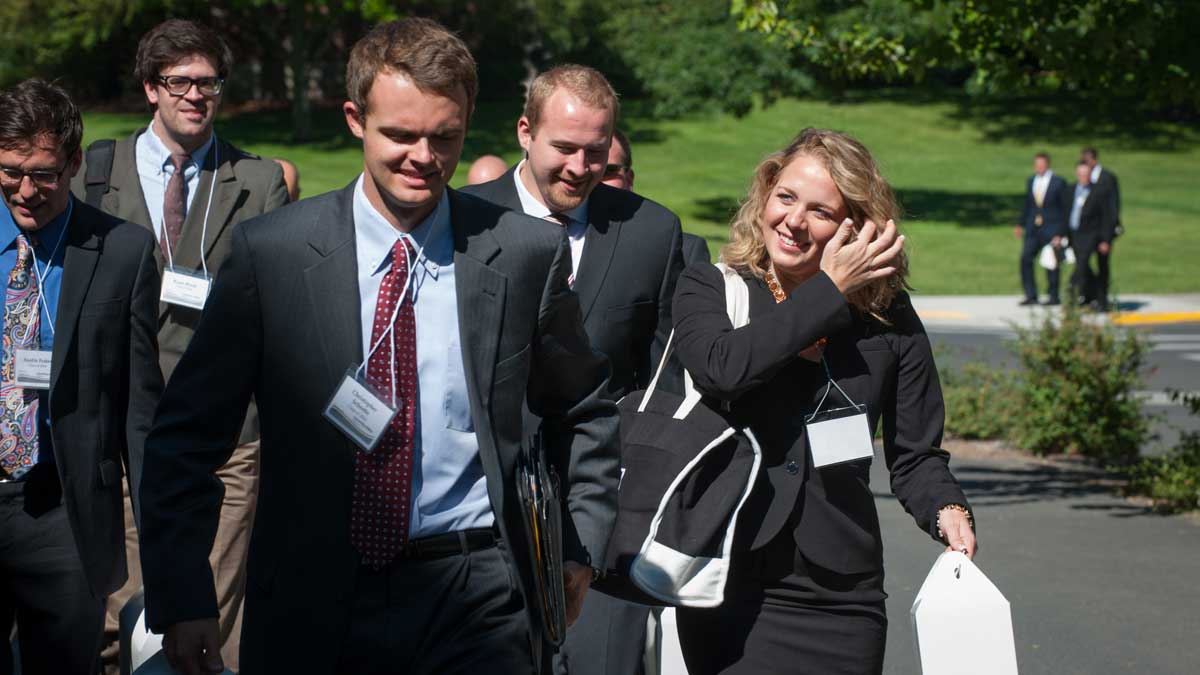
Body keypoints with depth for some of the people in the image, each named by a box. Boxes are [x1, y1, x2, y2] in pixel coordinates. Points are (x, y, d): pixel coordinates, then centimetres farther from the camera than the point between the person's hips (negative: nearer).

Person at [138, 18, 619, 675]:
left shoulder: (528, 252, -1)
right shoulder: (268, 252, -4)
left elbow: (583, 411, 15)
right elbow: (186, 438, -1)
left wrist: (581, 546, 9)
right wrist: (182, 600, -7)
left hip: (476, 600, 0)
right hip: (313, 608, 0)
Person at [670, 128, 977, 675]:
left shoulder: (890, 320, 5)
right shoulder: (706, 290, 1)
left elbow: (914, 455, 10)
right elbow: (721, 367, -21)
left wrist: (948, 512, -11)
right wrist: (829, 290, -13)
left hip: (840, 597, 2)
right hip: (728, 589, -2)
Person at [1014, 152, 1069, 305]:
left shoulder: (1058, 183, -4)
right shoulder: (1030, 182, 10)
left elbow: (1065, 208, -3)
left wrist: (1061, 233, -7)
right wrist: (1021, 224, 12)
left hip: (1051, 229, -4)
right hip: (1032, 229, 4)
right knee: (1025, 259, -4)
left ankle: (1054, 296, 12)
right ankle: (1031, 296, 2)